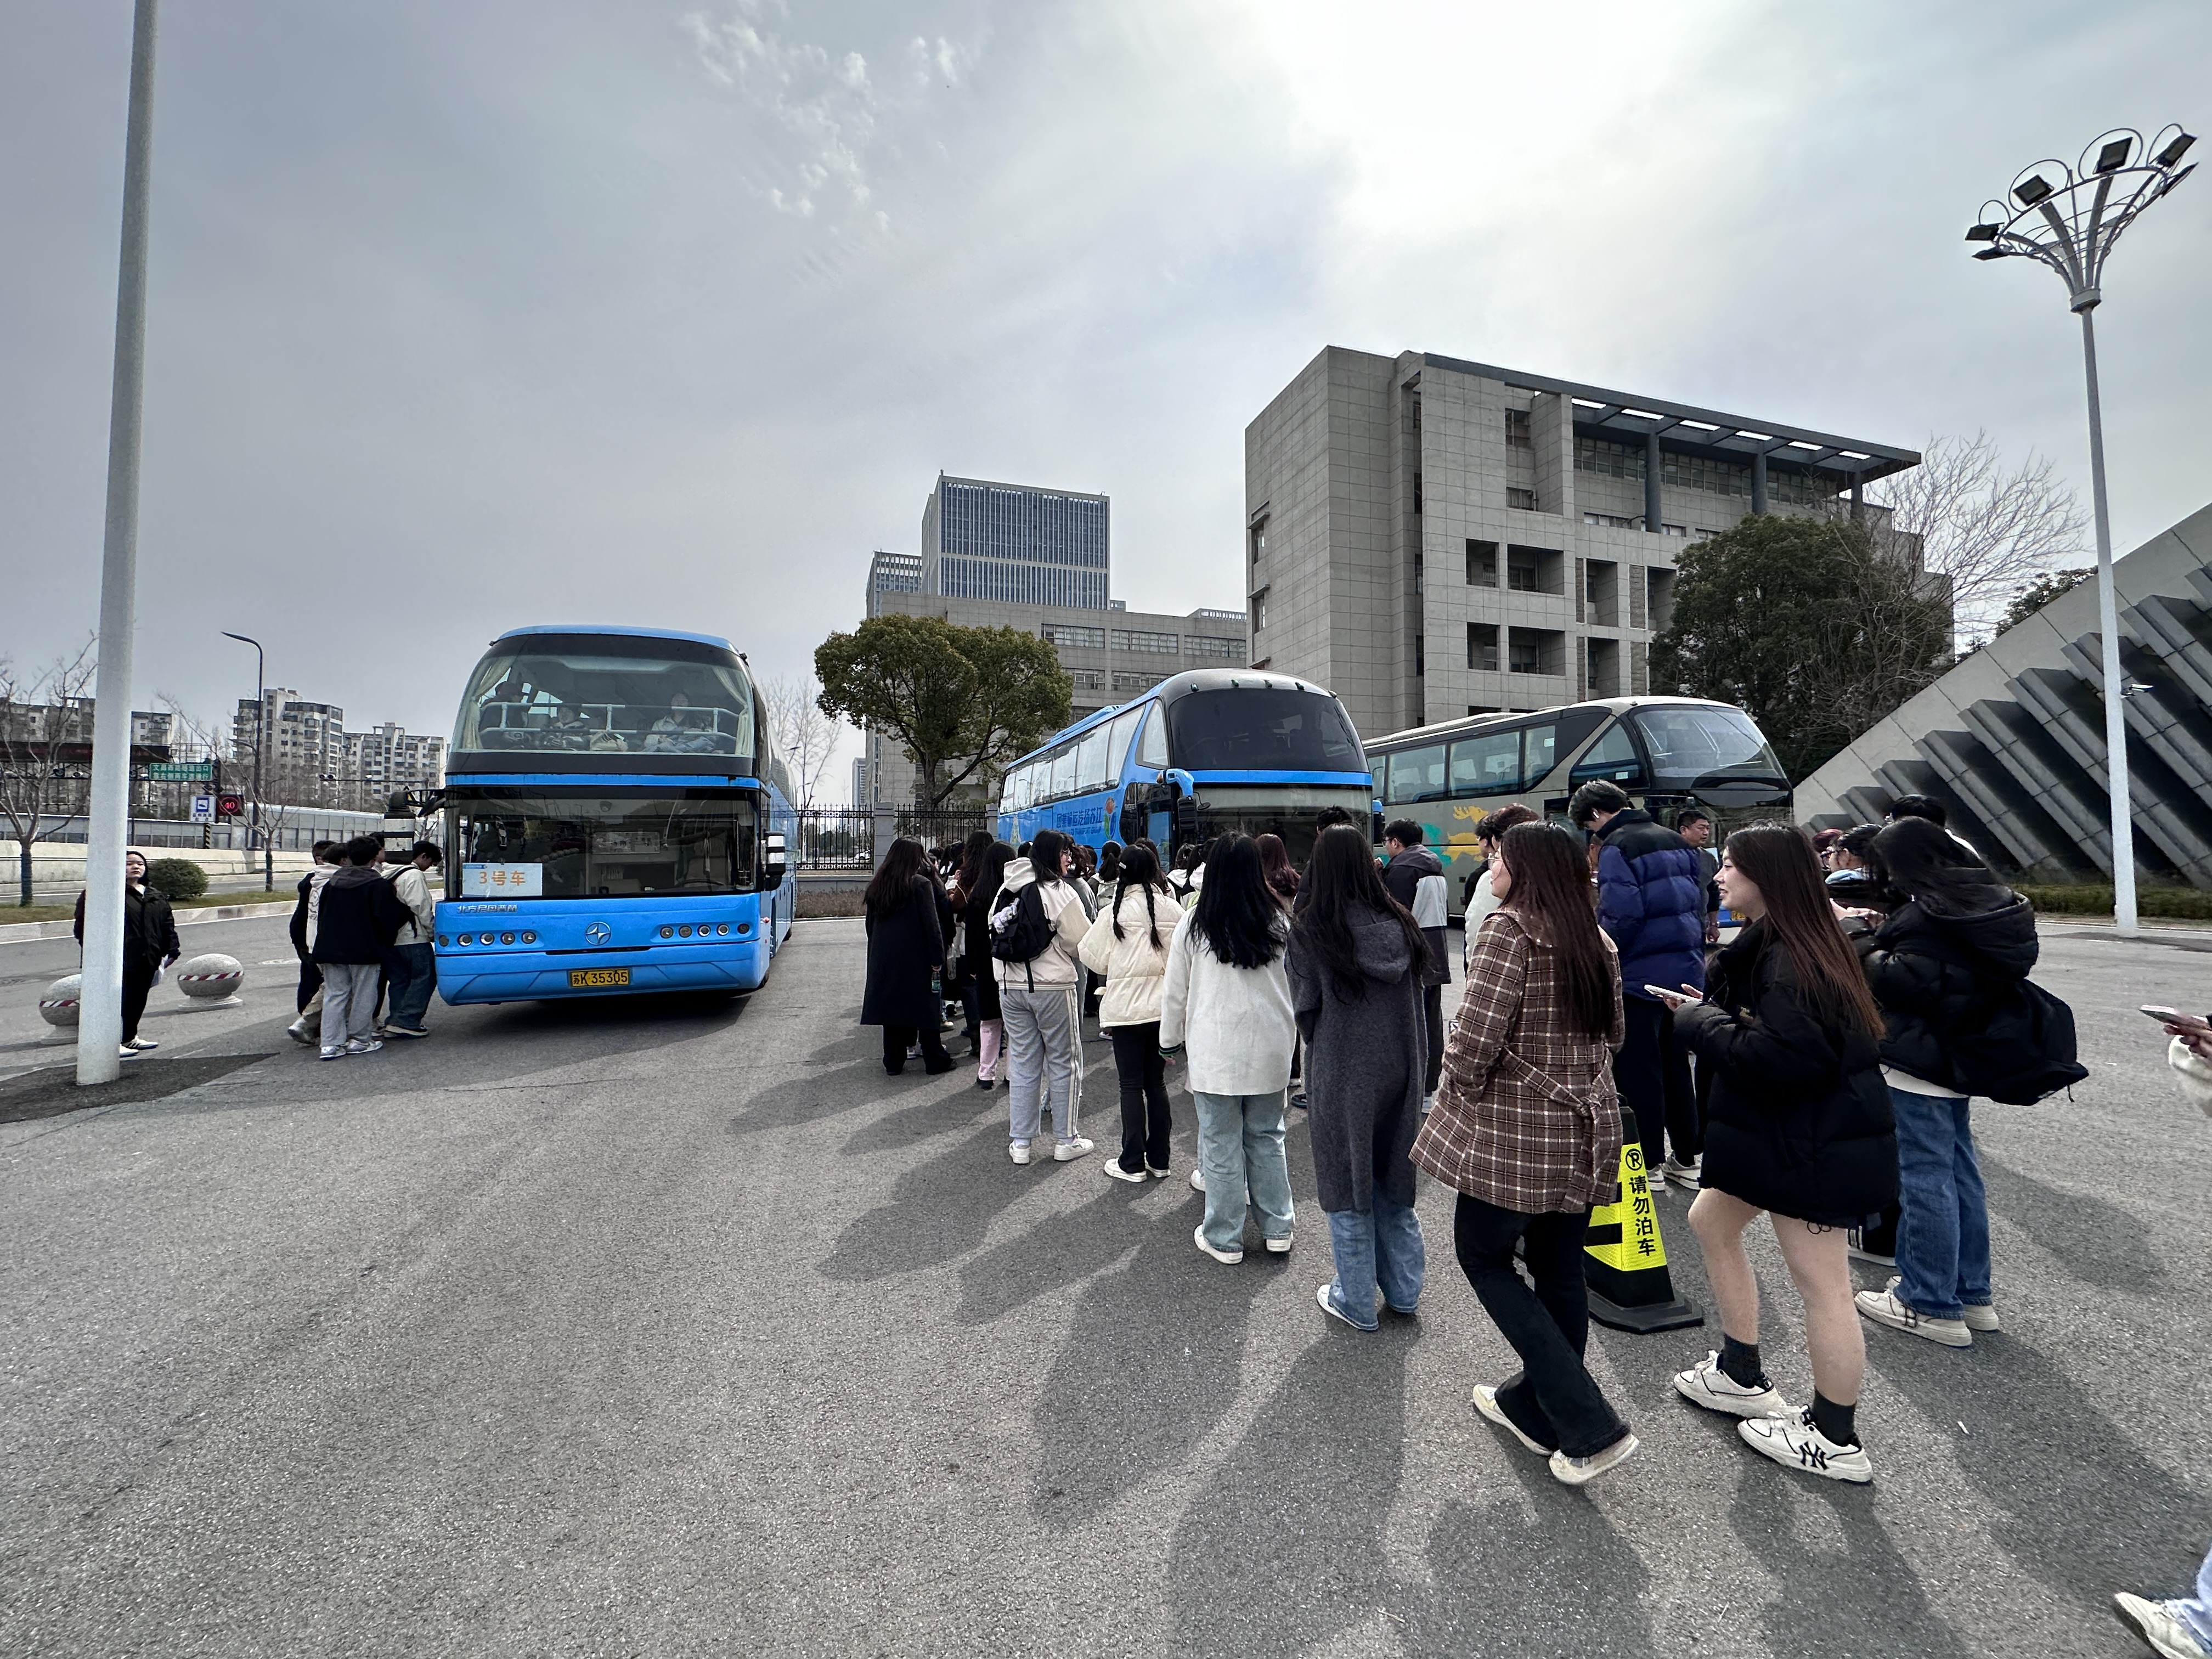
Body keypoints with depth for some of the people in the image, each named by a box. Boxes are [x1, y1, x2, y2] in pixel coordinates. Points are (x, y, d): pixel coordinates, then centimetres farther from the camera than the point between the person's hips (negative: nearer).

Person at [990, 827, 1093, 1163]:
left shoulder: (1007, 889, 5)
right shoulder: (1059, 891, -14)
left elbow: (995, 931, 12)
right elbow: (1081, 941, -10)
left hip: (1009, 985, 6)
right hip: (1052, 986, -6)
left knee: (1022, 1063, 13)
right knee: (1064, 1061, 9)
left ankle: (1020, 1143, 19)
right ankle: (1065, 1141, 18)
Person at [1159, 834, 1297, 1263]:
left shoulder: (1194, 923, -9)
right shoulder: (1279, 922, -3)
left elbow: (1175, 991, -1)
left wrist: (1170, 1040, 12)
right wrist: (1298, 1032, 23)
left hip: (1215, 1050, -3)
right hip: (1271, 1048, 3)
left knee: (1221, 1146, 9)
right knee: (1267, 1138, 18)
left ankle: (1224, 1238, 21)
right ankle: (1277, 1228, 30)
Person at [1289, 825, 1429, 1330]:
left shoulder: (1310, 931, -17)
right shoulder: (1400, 924, -4)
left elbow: (1305, 1009, -9)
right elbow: (1415, 999, 5)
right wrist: (1404, 1057, 15)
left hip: (1342, 1076, -5)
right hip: (1402, 1069, 5)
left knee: (1347, 1190, 11)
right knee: (1393, 1180, 21)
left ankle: (1356, 1303, 25)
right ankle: (1404, 1290, 34)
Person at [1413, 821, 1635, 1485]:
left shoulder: (1511, 928, -17)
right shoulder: (1597, 941, 8)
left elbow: (1476, 1036, -23)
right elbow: (1612, 1035, 18)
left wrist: (1459, 1091, -5)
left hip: (1515, 1131, -8)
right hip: (1587, 1129, 8)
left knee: (1484, 1256, 11)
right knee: (1559, 1269, 18)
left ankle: (1592, 1427, 10)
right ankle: (1535, 1407, 35)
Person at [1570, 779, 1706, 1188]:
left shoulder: (1617, 847, -15)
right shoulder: (1675, 840, 11)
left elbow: (1620, 917, -21)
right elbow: (1698, 902, 15)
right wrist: (1693, 952, 20)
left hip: (1640, 974, -8)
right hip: (1686, 970, 8)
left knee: (1638, 1071, 3)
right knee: (1675, 1064, 18)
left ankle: (1650, 1163, 12)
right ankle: (1687, 1159, 26)